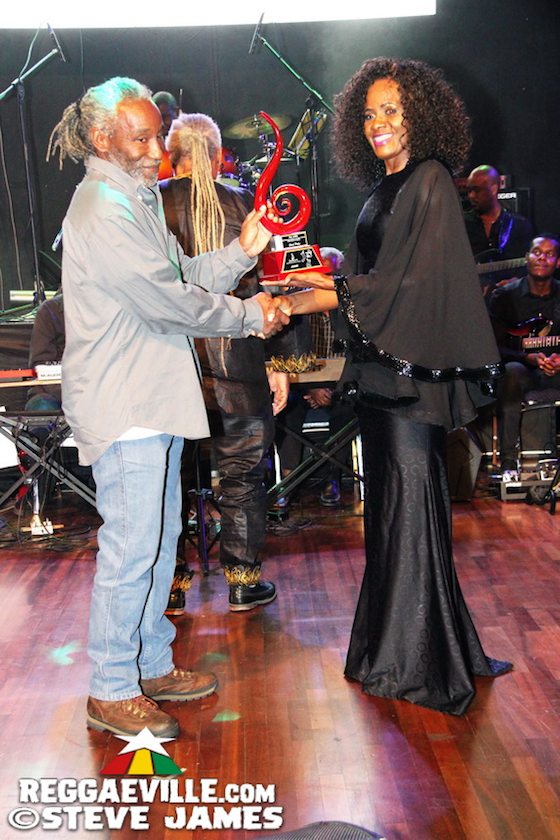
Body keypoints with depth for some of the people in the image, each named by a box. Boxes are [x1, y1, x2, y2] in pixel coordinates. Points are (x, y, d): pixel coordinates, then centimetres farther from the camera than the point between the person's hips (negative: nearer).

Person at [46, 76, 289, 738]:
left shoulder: (136, 198, 19)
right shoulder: (104, 209, -15)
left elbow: (184, 277, 16)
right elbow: (170, 302, -18)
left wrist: (243, 250, 3)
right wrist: (251, 315, -6)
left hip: (153, 401, 10)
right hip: (123, 407, -10)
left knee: (159, 537, 15)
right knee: (131, 549, -4)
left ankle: (152, 665, 29)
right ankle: (111, 691, 11)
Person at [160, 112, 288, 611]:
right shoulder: (240, 204, -4)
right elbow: (256, 290, -6)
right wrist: (274, 364, -1)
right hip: (234, 365, -1)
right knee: (241, 473, 11)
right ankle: (243, 582, 19)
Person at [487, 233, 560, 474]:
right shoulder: (505, 296, 0)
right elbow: (493, 347, -5)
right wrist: (530, 358, -20)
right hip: (522, 371, -2)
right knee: (512, 371, -37)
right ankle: (508, 461, -38)